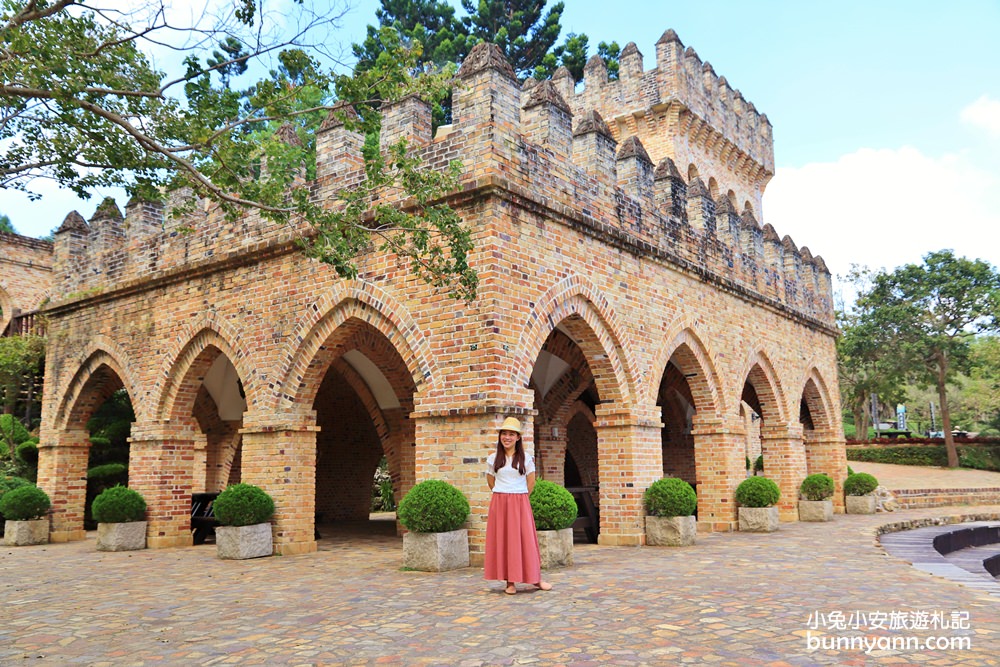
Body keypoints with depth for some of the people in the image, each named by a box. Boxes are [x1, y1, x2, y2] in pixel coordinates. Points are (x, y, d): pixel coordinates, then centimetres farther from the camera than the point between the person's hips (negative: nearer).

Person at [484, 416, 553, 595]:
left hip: (520, 503, -1)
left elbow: (531, 482, 6)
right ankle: (509, 582, 5)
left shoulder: (526, 458, 1)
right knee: (503, 540, 0)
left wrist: (520, 498, 6)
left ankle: (535, 579, 9)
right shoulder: (493, 459, 4)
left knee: (525, 540, 0)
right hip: (499, 504, 1)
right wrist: (502, 496, 9)